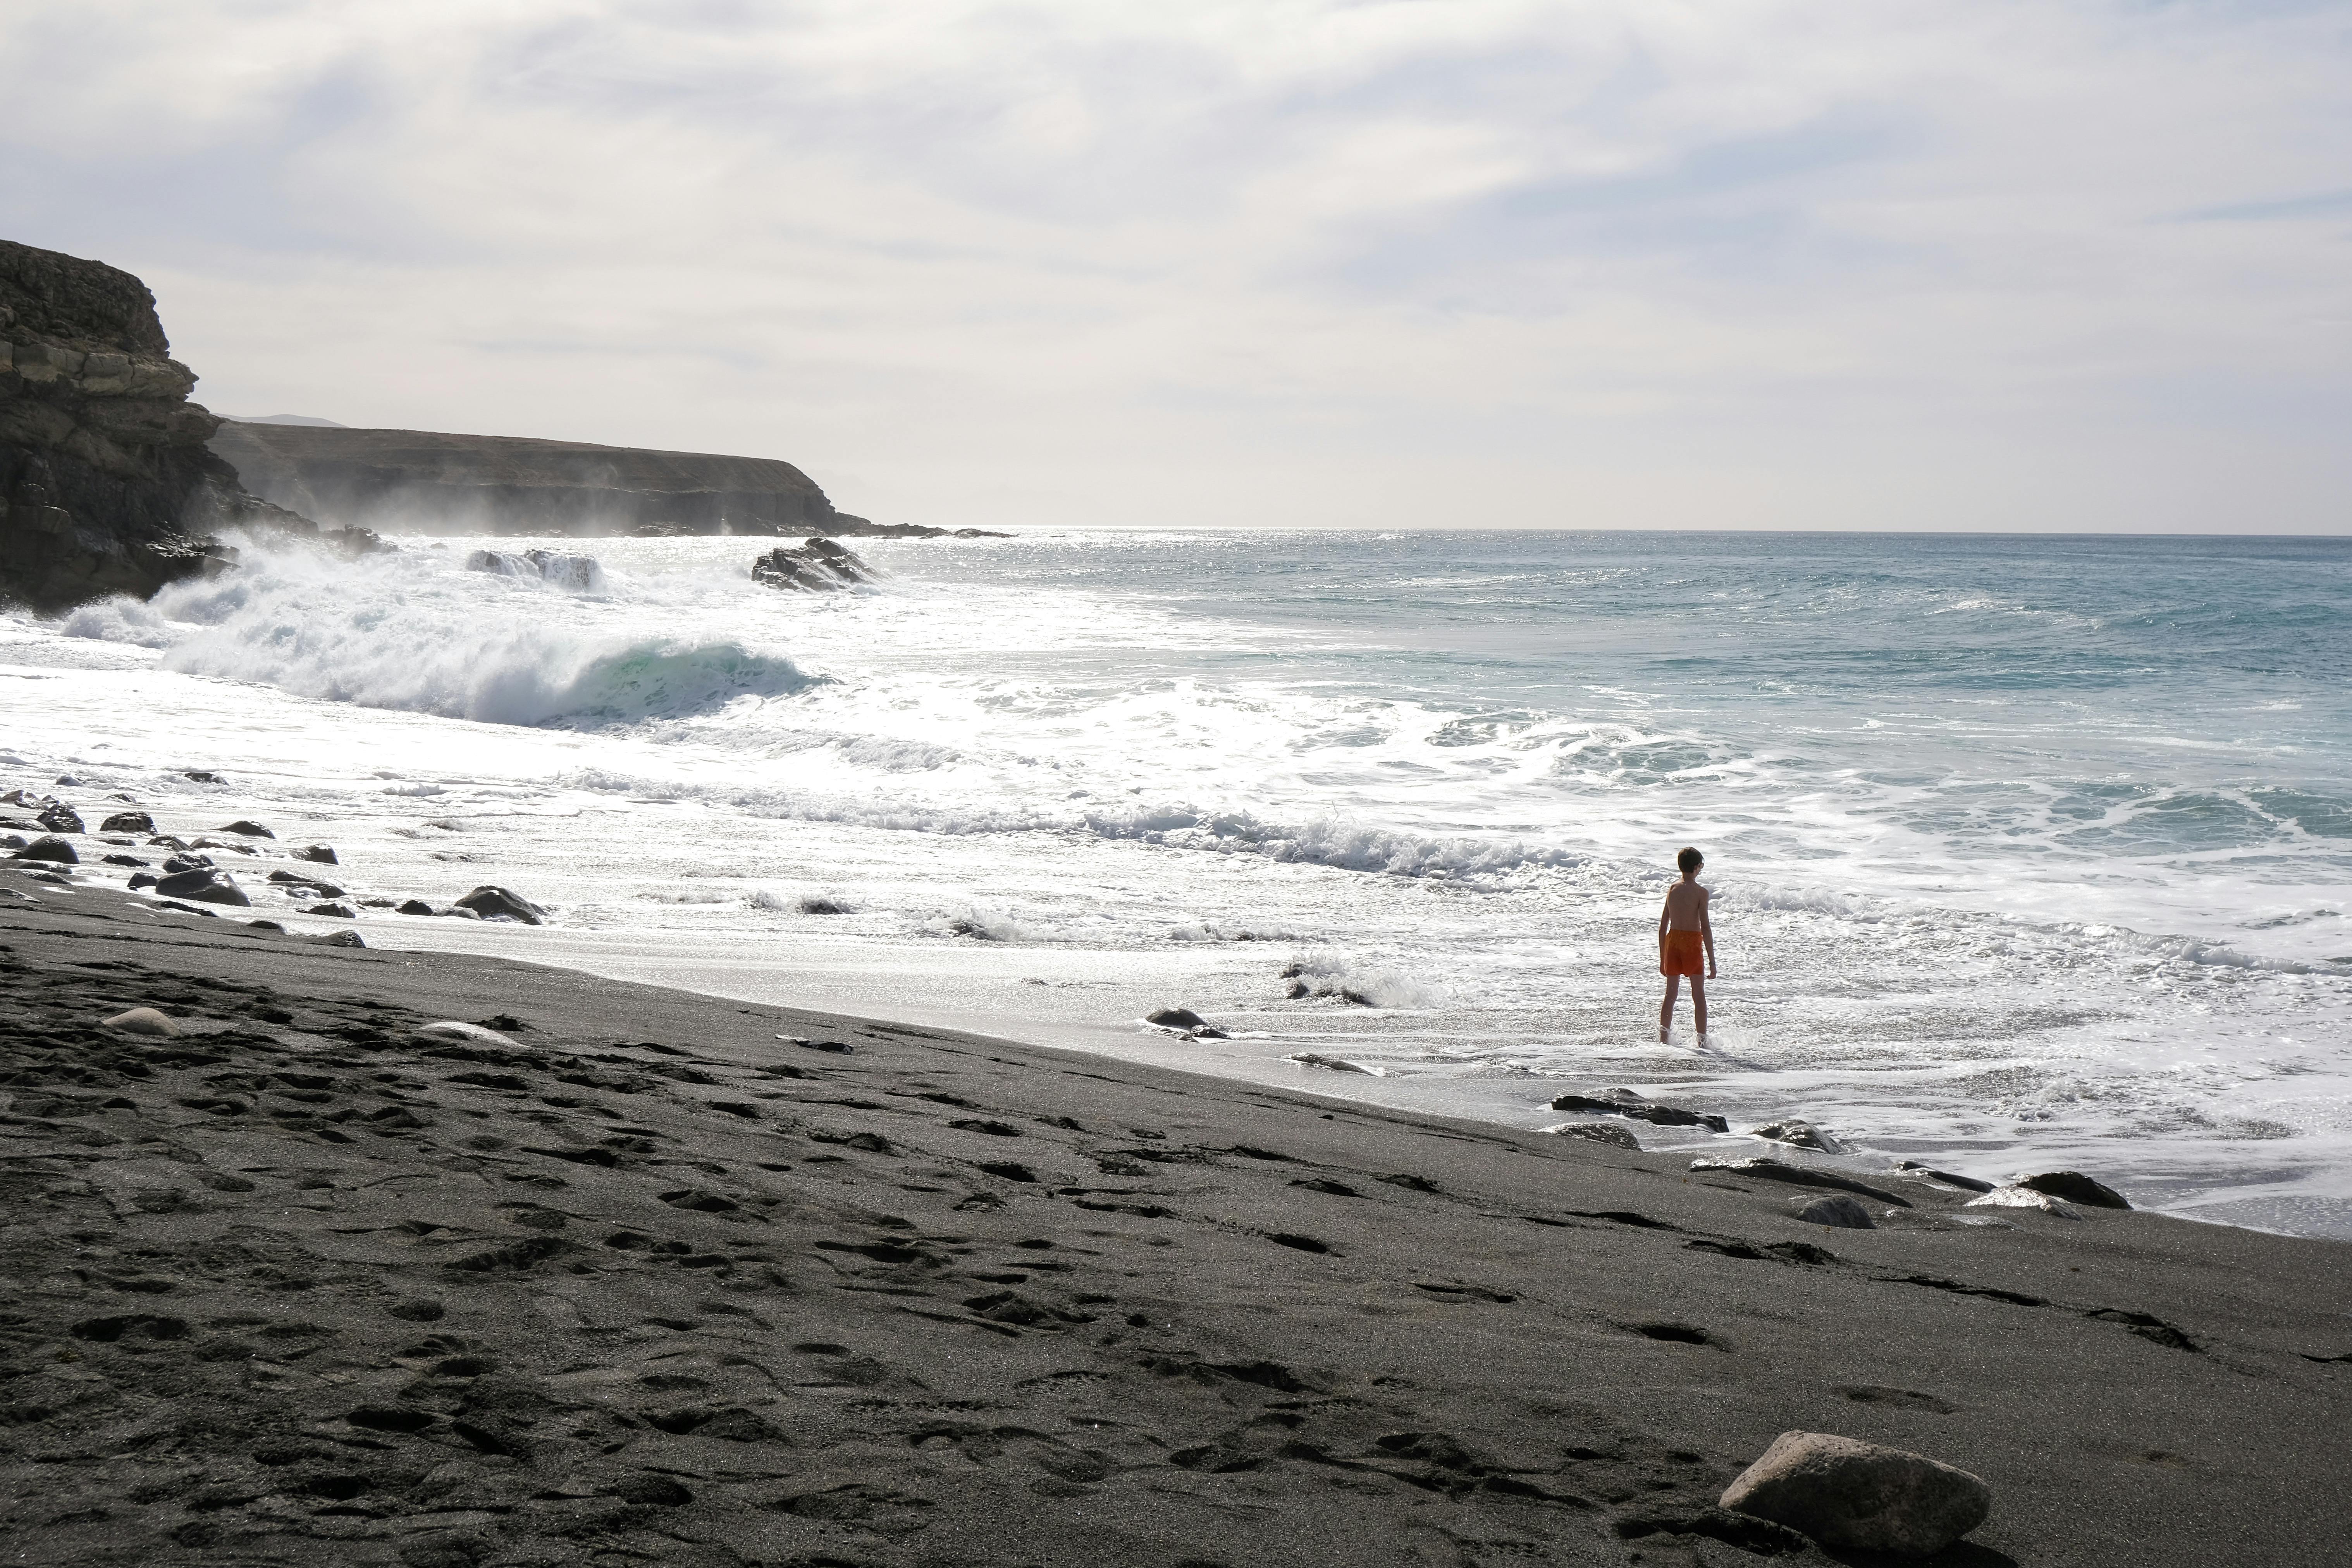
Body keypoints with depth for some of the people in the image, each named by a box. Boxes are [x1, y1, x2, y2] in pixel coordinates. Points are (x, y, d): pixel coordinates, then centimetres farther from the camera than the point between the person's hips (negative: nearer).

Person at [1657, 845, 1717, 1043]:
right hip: (1692, 942, -4)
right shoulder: (1700, 892, -9)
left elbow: (1663, 926, 9)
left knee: (1671, 995, 11)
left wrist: (1662, 958, 17)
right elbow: (1705, 928, -14)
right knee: (1699, 996, 4)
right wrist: (1712, 961, -11)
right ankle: (1702, 1040, 4)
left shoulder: (1672, 890, 6)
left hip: (1673, 940, 4)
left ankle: (1663, 1040, 8)